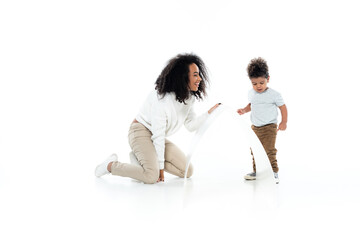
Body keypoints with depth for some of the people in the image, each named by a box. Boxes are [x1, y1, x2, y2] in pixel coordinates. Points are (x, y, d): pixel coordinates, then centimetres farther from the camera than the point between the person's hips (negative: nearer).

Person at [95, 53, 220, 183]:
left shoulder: (189, 97, -1)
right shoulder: (162, 97, -27)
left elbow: (191, 125, 3)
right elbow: (158, 135, -24)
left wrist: (209, 113, -12)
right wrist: (161, 166, -21)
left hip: (157, 137, 9)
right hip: (141, 132, -9)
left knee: (187, 171, 1)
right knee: (152, 176, -30)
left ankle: (140, 158, 7)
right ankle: (111, 165, -7)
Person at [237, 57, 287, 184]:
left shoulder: (274, 94, -11)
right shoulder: (251, 94, 6)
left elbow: (283, 107, -4)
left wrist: (283, 122, -7)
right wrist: (244, 110, 5)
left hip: (269, 127, -6)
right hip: (255, 127, 6)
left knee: (269, 151, -11)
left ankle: (274, 172, 0)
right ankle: (256, 171, 25)